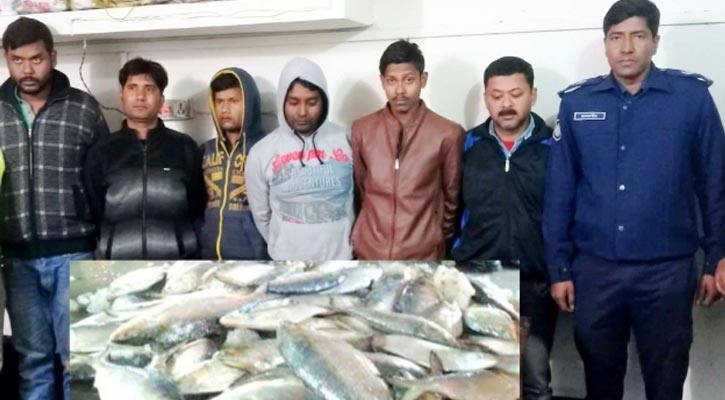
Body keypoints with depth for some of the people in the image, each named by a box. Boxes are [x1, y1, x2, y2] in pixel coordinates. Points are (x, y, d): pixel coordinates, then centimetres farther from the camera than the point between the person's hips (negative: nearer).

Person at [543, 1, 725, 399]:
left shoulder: (693, 97, -4)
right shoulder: (576, 102, 0)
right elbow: (559, 191, 2)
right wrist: (559, 267, 2)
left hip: (667, 270, -1)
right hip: (594, 269, 1)